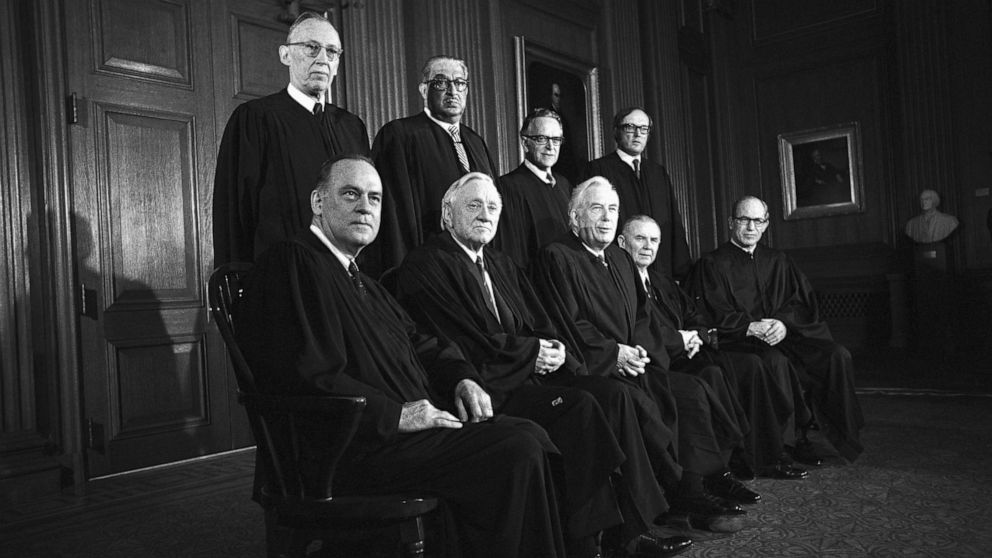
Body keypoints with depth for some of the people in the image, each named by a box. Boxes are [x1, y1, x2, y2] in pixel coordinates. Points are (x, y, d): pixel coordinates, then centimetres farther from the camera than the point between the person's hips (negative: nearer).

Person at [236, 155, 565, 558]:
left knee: (529, 434, -7)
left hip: (409, 428, 10)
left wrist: (462, 378, 3)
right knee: (518, 450, -19)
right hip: (359, 449, -9)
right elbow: (306, 377, -18)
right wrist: (395, 414, -19)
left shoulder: (362, 282, 23)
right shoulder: (290, 264, -8)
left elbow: (422, 343, 24)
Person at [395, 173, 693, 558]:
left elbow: (539, 325, 17)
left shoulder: (503, 266, 23)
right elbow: (463, 340, -13)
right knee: (578, 405, -25)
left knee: (611, 394, -13)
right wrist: (531, 353, -10)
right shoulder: (426, 266, -3)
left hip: (527, 373, 8)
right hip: (483, 387, -8)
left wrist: (550, 351, -6)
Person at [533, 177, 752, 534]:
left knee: (691, 393, -14)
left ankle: (694, 488, -7)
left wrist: (638, 350, -1)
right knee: (642, 402, -28)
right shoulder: (557, 258, -4)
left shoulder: (620, 260, 22)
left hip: (630, 362, 7)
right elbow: (568, 323, -11)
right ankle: (681, 495, -14)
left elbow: (640, 316, 19)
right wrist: (615, 353, -14)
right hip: (592, 370, -7)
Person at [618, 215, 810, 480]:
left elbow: (697, 317, 20)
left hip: (687, 351, 8)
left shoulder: (663, 283, 25)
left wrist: (697, 335, -3)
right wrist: (681, 339, -10)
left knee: (752, 364, -9)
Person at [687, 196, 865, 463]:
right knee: (776, 361, -35)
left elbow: (803, 303, 10)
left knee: (837, 355, -18)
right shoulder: (712, 265, 4)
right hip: (738, 343, -5)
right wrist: (752, 327, -20)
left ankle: (841, 434, -7)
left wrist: (784, 323, -12)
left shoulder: (778, 261, 20)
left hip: (784, 335, 5)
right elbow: (714, 316, -6)